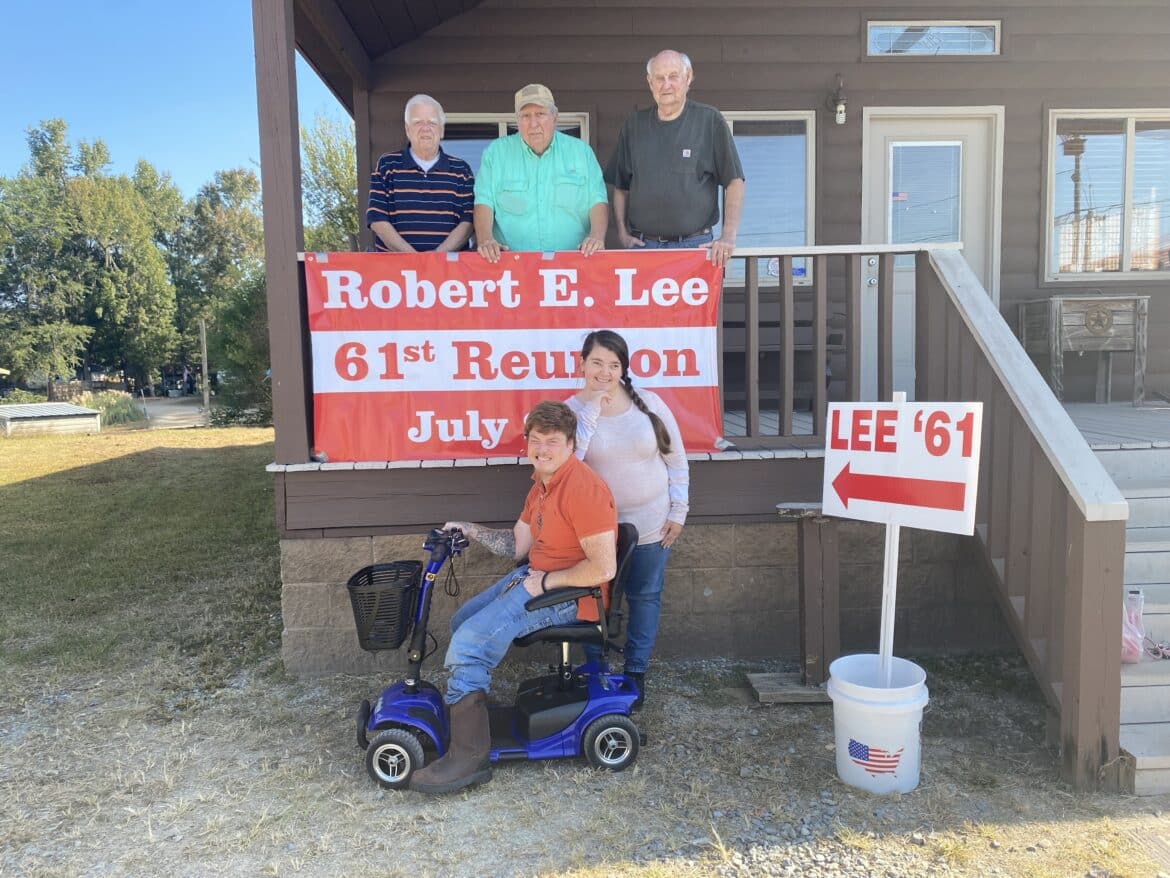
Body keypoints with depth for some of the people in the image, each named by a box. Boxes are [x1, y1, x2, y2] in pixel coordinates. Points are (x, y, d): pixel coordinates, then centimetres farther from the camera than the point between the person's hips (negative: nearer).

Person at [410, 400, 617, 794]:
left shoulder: (581, 489, -23)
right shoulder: (542, 482, 10)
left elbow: (603, 568, -27)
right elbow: (518, 545, 16)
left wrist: (545, 581, -20)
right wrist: (468, 529, 8)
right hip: (536, 577, 11)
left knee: (469, 642, -18)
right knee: (462, 621, 19)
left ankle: (468, 758, -10)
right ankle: (468, 709, 32)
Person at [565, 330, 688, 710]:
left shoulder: (649, 403, -4)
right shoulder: (573, 409, -7)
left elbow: (676, 460, 2)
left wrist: (678, 511, -1)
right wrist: (590, 411, -25)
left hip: (650, 526, 1)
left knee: (645, 597, 13)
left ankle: (636, 671, 31)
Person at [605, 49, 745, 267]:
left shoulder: (709, 121, 2)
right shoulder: (634, 124, 12)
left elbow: (734, 182, -1)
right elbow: (620, 186, 17)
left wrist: (728, 237, -11)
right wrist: (622, 231, 4)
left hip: (694, 245, -2)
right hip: (641, 246, 2)